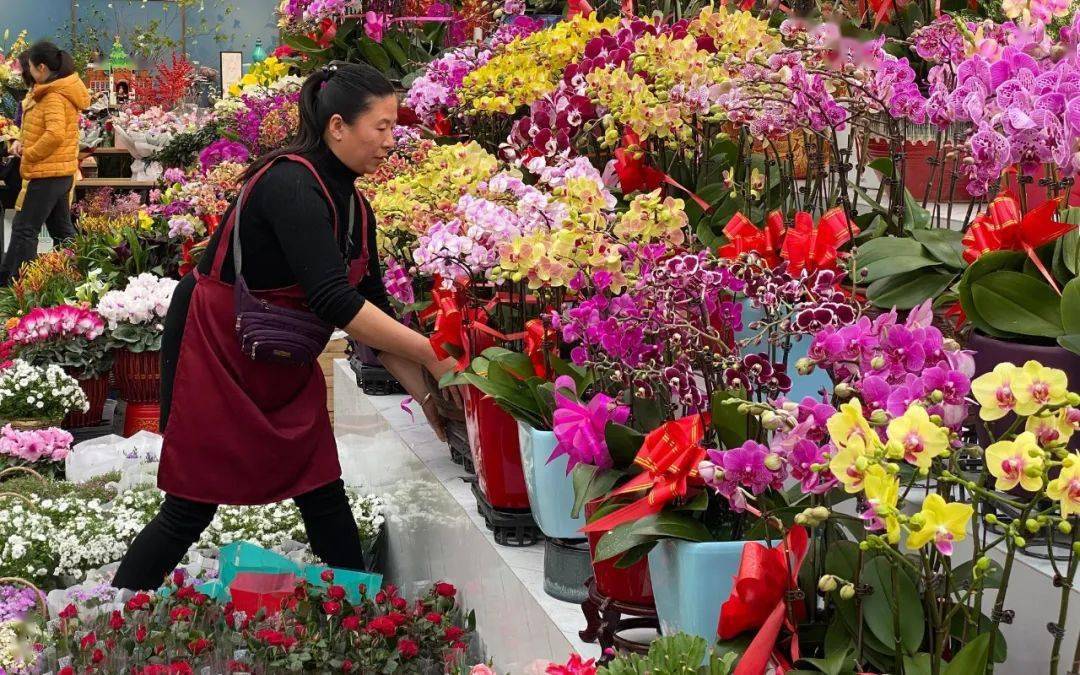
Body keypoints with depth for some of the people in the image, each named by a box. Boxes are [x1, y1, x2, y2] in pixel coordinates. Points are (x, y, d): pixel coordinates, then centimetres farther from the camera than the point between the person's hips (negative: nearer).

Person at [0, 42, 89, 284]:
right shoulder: (63, 90, 13)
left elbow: (55, 134, -30)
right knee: (61, 228, 16)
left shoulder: (54, 96, -18)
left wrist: (29, 154, -18)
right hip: (63, 172, 10)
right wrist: (23, 141, 5)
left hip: (48, 173, -10)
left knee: (24, 229, -7)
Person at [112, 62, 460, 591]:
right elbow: (335, 303, -33)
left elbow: (373, 314, 7)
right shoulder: (291, 185, -26)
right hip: (213, 351, -8)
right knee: (192, 508, -2)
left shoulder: (354, 208, 2)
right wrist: (431, 357, -28)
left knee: (323, 495, 5)